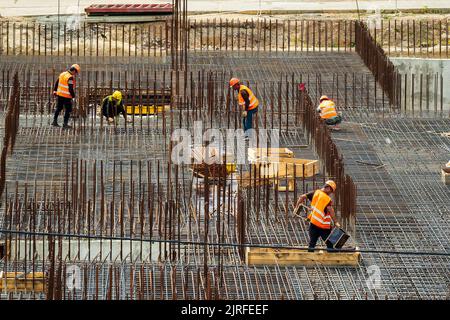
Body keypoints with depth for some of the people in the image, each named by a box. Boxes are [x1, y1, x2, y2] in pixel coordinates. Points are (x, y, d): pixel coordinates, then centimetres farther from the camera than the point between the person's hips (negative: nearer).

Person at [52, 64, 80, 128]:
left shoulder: (62, 74, 4)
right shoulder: (70, 78, -21)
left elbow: (56, 83, 14)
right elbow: (70, 89, -22)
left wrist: (54, 91, 25)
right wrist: (73, 96, -8)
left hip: (59, 95, 8)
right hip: (66, 96, -8)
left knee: (58, 108, 21)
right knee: (68, 110, 5)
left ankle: (54, 121, 25)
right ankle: (65, 124, 5)